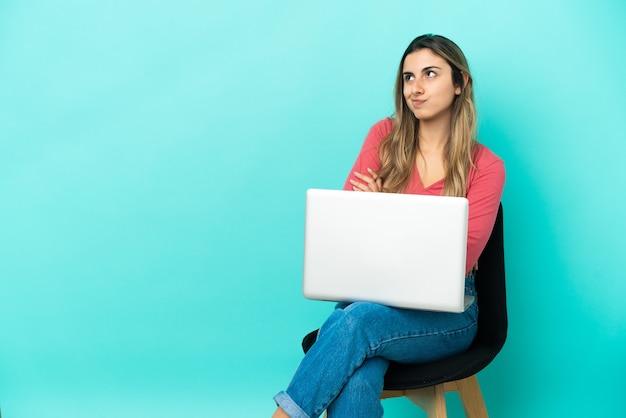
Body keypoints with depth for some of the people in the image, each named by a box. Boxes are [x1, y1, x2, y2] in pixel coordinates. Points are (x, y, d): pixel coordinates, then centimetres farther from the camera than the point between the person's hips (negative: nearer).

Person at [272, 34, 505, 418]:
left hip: (446, 313, -1)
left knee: (355, 321, -35)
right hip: (372, 295, 2)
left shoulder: (486, 167, -1)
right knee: (354, 383, -33)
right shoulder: (386, 137, 6)